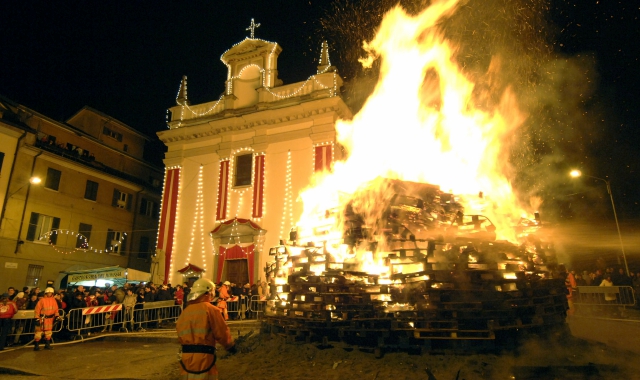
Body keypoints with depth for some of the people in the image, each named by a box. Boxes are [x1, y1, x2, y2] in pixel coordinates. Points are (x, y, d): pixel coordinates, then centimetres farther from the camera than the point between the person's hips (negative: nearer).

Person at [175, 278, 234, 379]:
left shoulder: (184, 312, 8)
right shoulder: (210, 309, -10)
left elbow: (180, 336, 13)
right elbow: (222, 332, -10)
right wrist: (230, 346, 6)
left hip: (186, 357, 6)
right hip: (203, 356, -6)